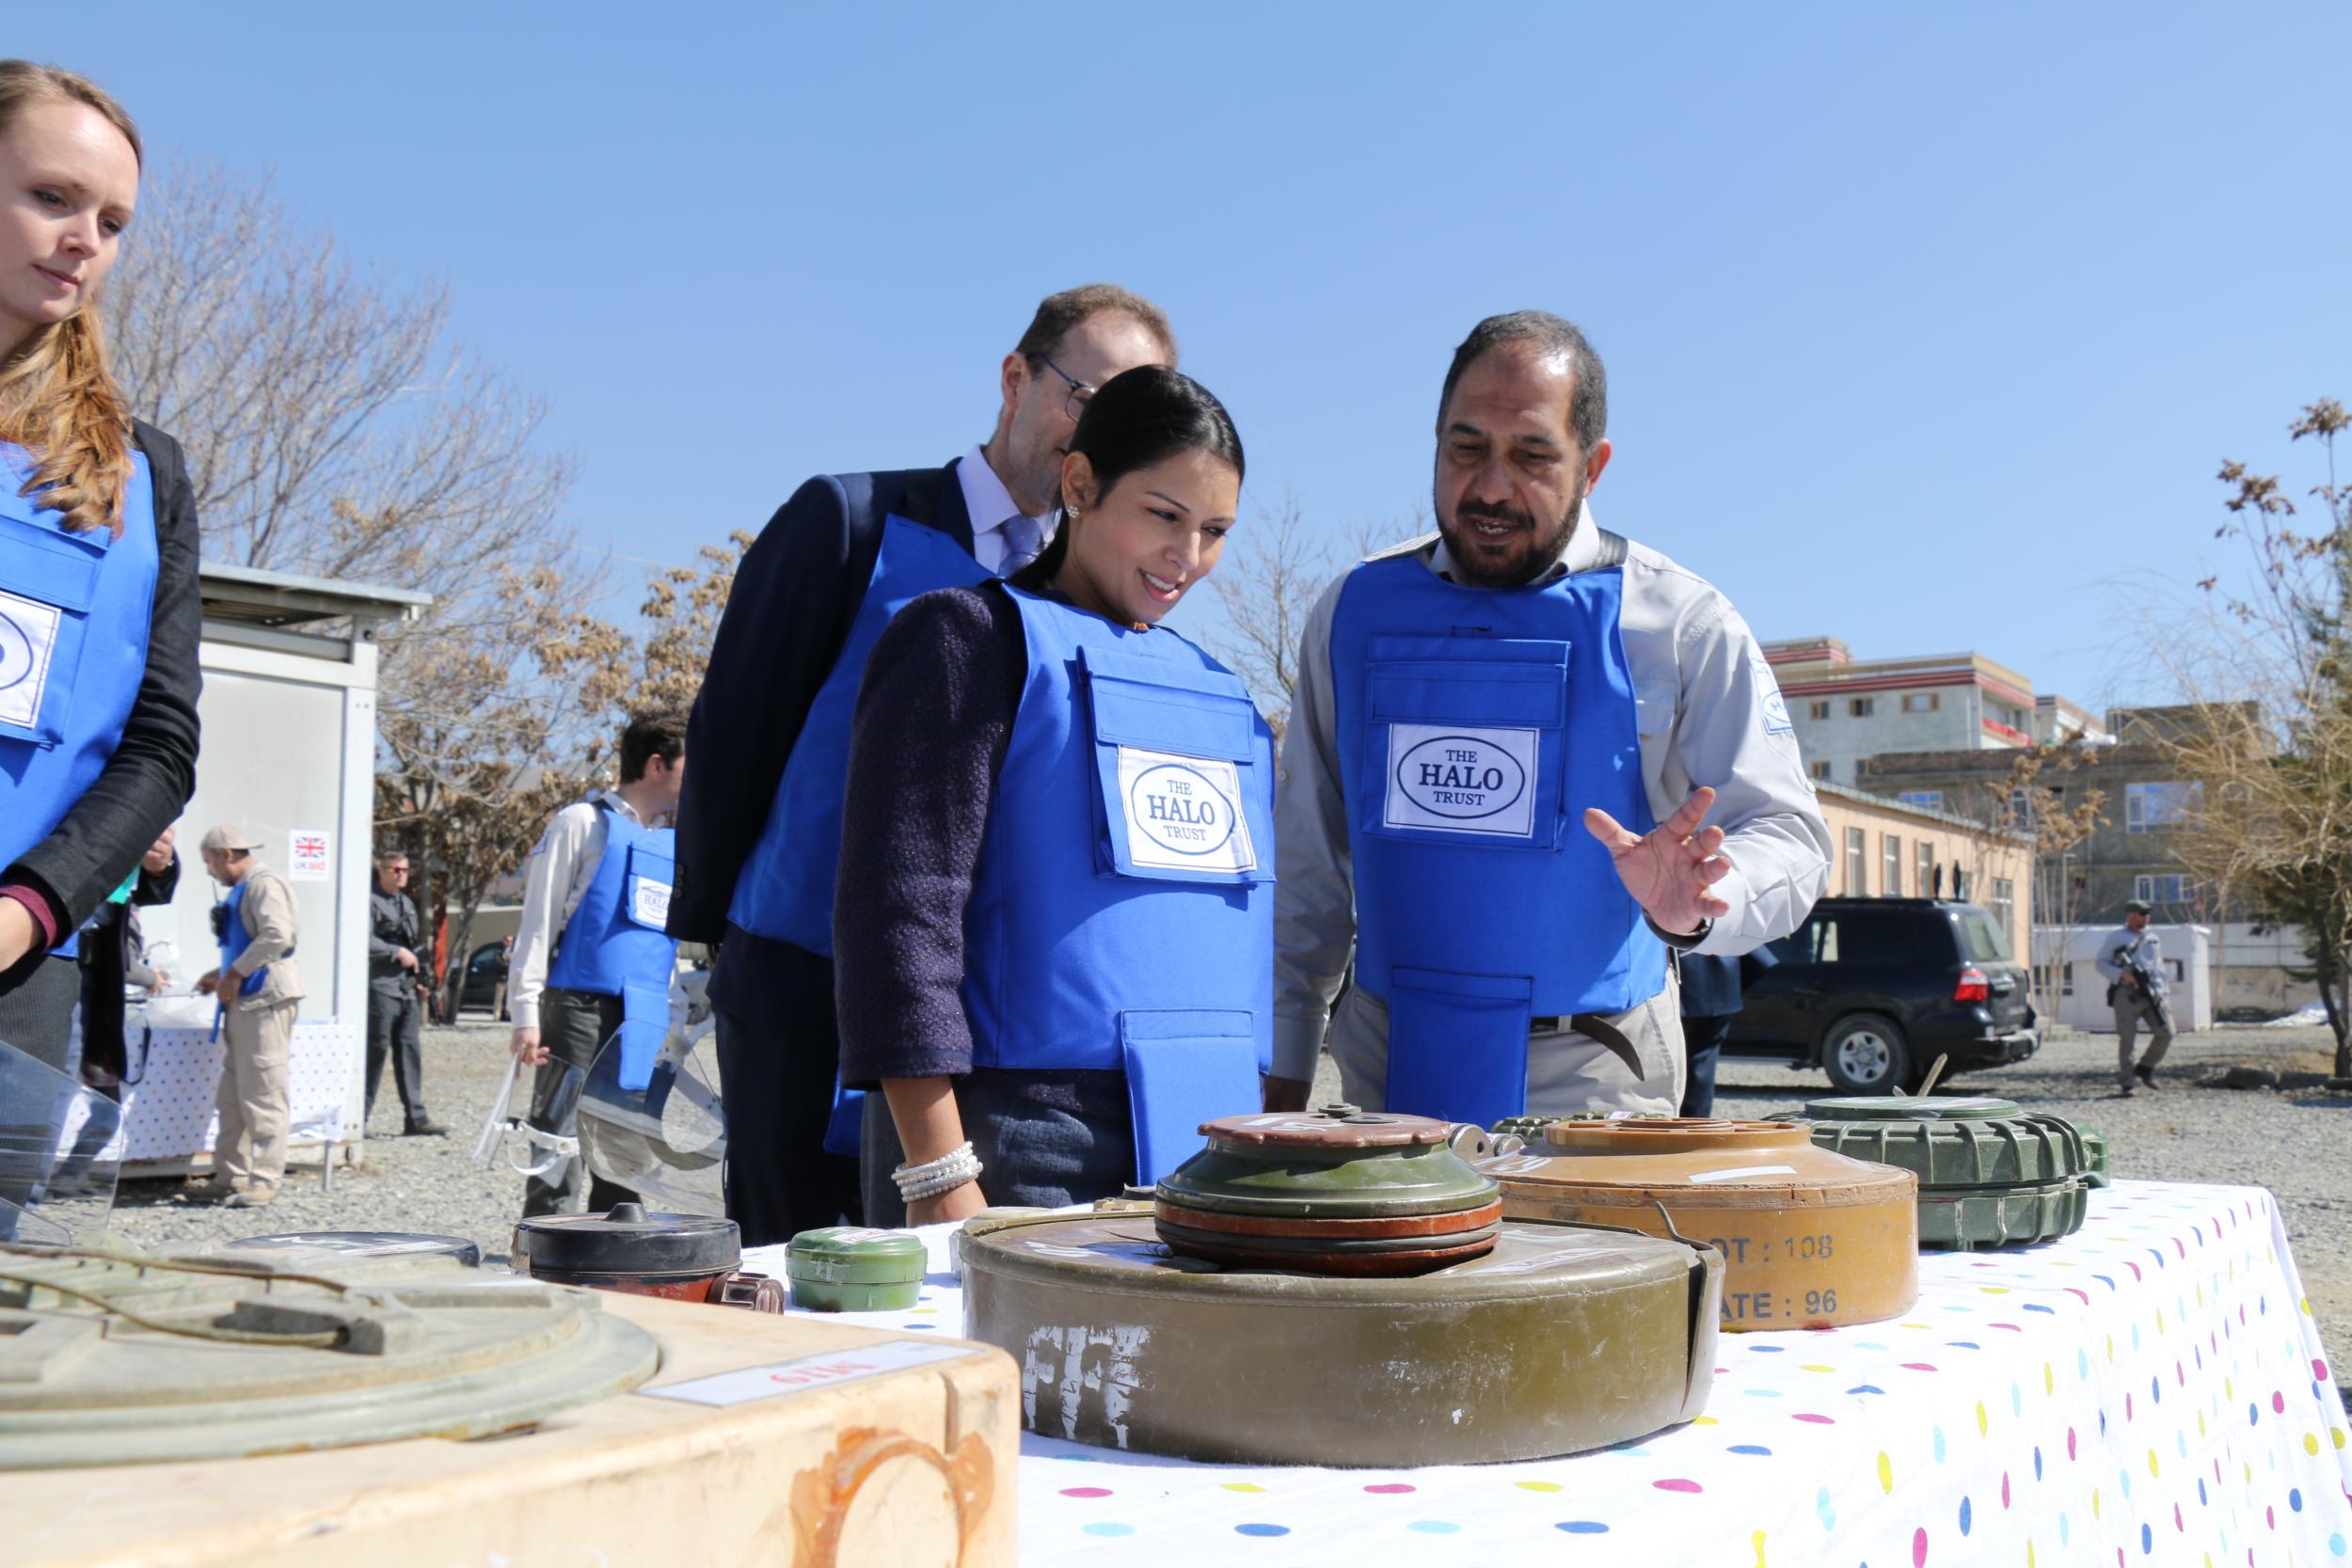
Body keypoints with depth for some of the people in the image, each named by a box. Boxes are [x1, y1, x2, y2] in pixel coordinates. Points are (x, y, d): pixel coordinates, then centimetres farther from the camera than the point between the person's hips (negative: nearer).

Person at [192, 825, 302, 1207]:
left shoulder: (263, 883, -10)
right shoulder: (240, 889, 21)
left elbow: (278, 936, -23)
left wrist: (235, 973, -17)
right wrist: (220, 975, 19)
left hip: (267, 1000, -10)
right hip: (244, 1002, 10)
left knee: (262, 1093, -8)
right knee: (231, 1097, 11)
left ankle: (265, 1181, -5)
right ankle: (231, 1177, 16)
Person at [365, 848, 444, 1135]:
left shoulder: (407, 903, 20)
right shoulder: (370, 901, -6)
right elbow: (364, 942, -18)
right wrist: (397, 952, -14)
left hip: (407, 989, 8)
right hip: (380, 988, -8)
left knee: (410, 1051, 5)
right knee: (375, 1051, -5)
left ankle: (415, 1118, 6)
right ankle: (359, 1116, 4)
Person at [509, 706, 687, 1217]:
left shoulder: (673, 843, 17)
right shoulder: (583, 823, -1)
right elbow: (538, 919, -4)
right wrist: (526, 1014, -10)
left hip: (643, 1022, 6)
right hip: (580, 1010, -6)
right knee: (559, 1155, -6)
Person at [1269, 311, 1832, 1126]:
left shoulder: (1683, 624, -2)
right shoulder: (1355, 609, 6)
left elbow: (1786, 838, -3)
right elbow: (1307, 861, 11)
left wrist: (1695, 908, -26)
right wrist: (1280, 1072, 7)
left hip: (1592, 1087, -2)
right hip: (1387, 1072, 2)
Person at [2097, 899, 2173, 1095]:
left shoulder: (2153, 938, 21)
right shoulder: (2115, 937, 6)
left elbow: (2160, 968, 23)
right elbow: (2101, 963, 2)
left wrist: (2167, 995, 15)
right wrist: (2122, 974, -14)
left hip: (2153, 992, 4)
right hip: (2127, 994, -4)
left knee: (2166, 1033, -8)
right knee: (2126, 1039, -7)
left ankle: (2145, 1068, 13)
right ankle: (2124, 1084, 1)